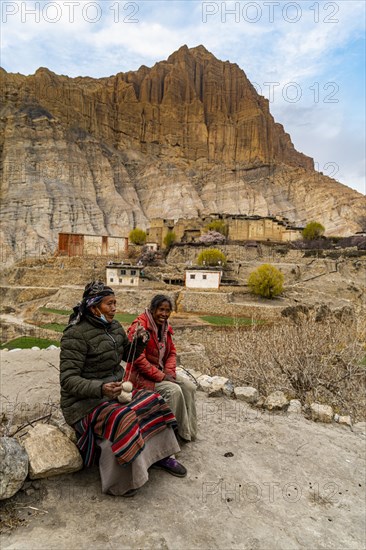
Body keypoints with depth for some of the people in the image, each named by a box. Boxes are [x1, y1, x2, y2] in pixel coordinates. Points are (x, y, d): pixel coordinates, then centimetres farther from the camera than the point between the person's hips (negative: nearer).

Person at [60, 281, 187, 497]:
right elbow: (68, 379, -24)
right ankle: (119, 483, -9)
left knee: (153, 401, -5)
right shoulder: (76, 334, -20)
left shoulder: (114, 326, 3)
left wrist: (139, 342, -6)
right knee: (123, 419, -30)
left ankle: (160, 455, 11)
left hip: (116, 390, 8)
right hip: (86, 401, -8)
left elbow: (128, 355, 17)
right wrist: (101, 389, -40)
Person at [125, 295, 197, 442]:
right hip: (140, 375, -8)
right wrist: (161, 376, -22)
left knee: (189, 387, -8)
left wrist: (169, 371, -8)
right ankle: (178, 432, -6)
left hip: (161, 372, 8)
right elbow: (138, 358, -24)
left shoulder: (165, 327, 7)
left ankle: (189, 431, 3)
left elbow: (172, 352, 11)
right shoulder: (139, 326, -19)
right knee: (174, 391, -25)